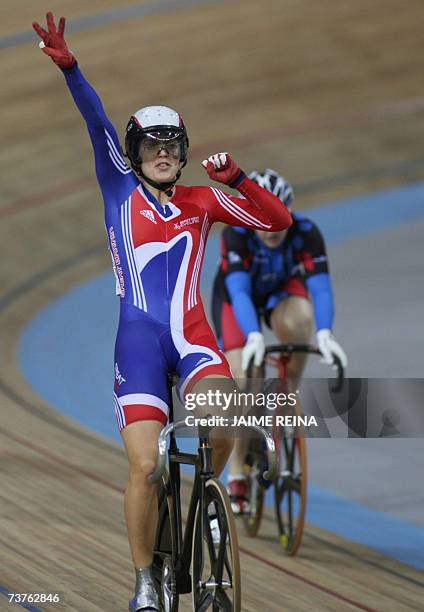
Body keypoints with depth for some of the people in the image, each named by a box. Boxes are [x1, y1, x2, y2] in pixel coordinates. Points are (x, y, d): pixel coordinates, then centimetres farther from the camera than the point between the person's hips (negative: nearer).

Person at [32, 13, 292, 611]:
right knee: (145, 467, -10)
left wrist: (237, 179, -9)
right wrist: (69, 67, -20)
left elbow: (278, 220, 7)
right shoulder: (121, 190, 7)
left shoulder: (201, 202, 10)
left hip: (192, 333, 1)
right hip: (139, 337, -1)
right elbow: (98, 124, -7)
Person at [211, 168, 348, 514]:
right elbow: (239, 291, -44)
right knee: (241, 384, -14)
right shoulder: (235, 235, -35)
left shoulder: (306, 233, -32)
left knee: (298, 318, -37)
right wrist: (254, 336, -61)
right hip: (236, 299, -1)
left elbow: (320, 287, -40)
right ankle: (237, 476, 1)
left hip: (282, 292, 1)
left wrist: (324, 333, -58)